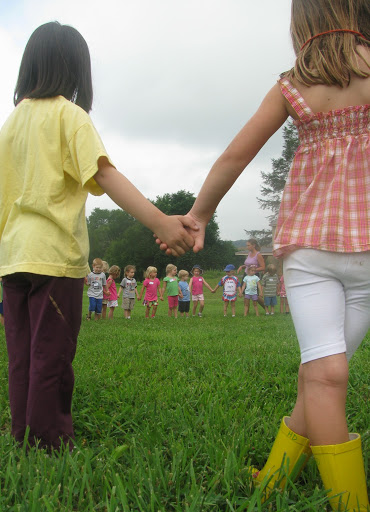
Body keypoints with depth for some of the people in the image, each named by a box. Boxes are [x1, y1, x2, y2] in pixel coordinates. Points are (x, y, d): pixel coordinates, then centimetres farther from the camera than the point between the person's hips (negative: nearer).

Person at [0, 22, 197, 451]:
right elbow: (104, 175, -19)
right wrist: (161, 222, -30)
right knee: (51, 361, -1)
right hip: (53, 255, -7)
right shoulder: (68, 114, -3)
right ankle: (52, 449, 6)